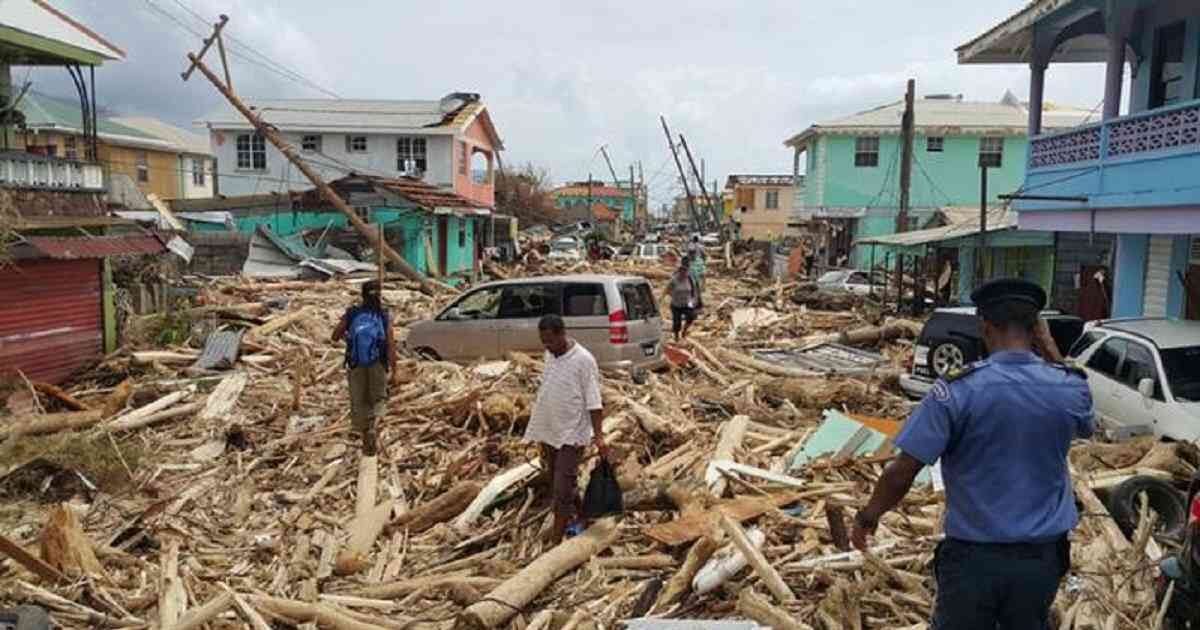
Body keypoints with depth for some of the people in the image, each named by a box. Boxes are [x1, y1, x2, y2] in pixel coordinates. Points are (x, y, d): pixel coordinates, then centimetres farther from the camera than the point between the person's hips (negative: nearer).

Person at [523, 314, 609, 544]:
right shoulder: (550, 356, 5)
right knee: (559, 483, 17)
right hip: (548, 431, 7)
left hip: (571, 433, -7)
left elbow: (593, 401, -15)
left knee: (562, 489, -6)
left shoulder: (583, 360, -16)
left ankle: (556, 541, 1)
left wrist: (598, 435, -18)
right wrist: (540, 429, 18)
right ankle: (578, 518, 36)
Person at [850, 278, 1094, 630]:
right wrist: (1050, 348, 13)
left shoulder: (958, 390, -18)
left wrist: (868, 516, 0)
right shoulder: (1070, 388, -6)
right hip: (1042, 557, 4)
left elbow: (902, 472, -18)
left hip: (973, 556, -3)